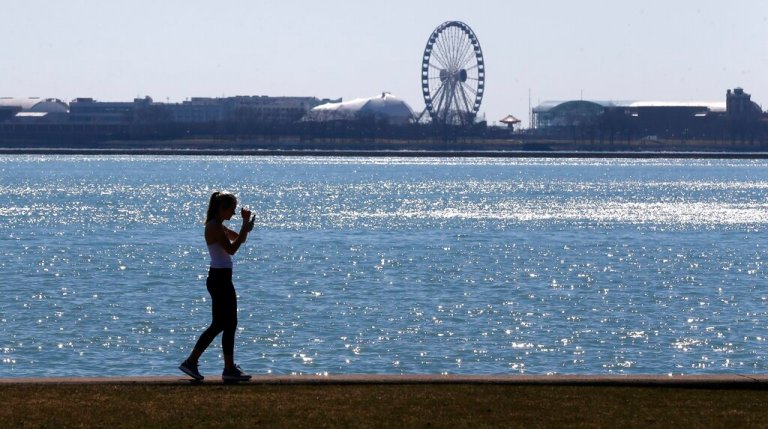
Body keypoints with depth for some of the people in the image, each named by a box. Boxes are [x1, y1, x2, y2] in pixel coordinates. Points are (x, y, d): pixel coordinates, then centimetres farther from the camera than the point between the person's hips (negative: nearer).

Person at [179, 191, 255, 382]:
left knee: (219, 324, 13)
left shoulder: (218, 226, 15)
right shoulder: (215, 227, -15)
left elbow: (238, 239, 24)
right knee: (229, 324, -4)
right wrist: (246, 227, -18)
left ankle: (191, 362, 15)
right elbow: (232, 249, -23)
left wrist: (245, 224, 8)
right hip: (220, 278, -10)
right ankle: (229, 369, 2)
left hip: (221, 278, 10)